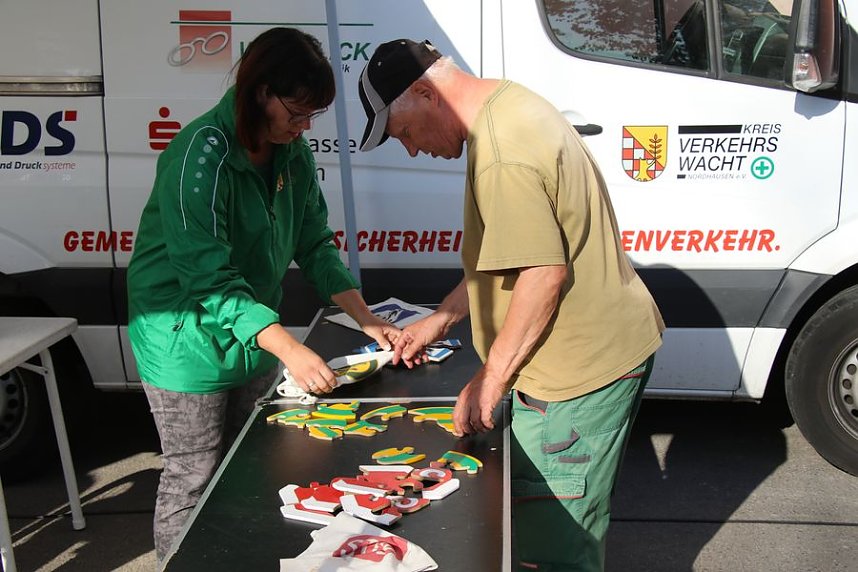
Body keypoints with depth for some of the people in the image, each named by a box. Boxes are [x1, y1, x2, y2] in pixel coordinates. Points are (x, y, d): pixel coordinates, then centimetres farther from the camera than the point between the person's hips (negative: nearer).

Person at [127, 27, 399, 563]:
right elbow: (209, 281, -31)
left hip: (256, 331, 7)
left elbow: (315, 245, 4)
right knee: (194, 480, 5)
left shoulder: (293, 152, -2)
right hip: (188, 338, -7)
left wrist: (368, 321, -6)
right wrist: (290, 349, -37)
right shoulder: (201, 156, -26)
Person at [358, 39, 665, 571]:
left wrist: (490, 378, -16)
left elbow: (544, 273, -26)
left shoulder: (501, 156, -24)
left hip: (579, 371, -11)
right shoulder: (512, 102, 11)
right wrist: (443, 318, 21)